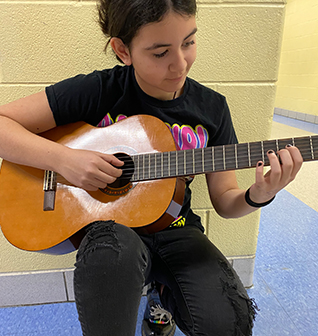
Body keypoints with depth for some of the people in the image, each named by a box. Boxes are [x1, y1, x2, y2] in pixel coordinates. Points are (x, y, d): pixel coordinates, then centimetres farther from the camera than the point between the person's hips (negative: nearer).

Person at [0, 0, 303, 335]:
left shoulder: (212, 108, -2)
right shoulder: (97, 91, -11)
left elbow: (224, 200, 2)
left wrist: (257, 196, -19)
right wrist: (63, 158, -23)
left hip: (174, 229, 4)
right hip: (108, 224, -2)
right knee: (117, 249, -37)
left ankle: (163, 295, 16)